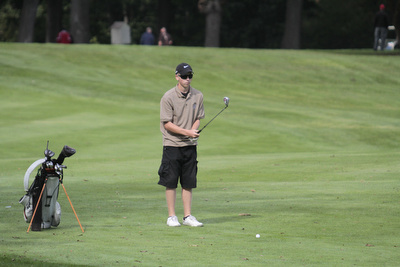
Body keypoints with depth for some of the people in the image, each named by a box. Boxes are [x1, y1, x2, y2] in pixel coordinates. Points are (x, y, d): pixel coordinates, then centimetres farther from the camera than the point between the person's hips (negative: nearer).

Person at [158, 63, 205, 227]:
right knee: (171, 182, -1)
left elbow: (198, 118, 11)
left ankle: (188, 216, 10)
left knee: (188, 182, 5)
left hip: (190, 145, 4)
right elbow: (167, 123, -11)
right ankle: (171, 216, 5)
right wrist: (187, 132, -19)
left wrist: (194, 131, -10)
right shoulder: (168, 97, -10)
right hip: (172, 144, -4)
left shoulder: (198, 96, 3)